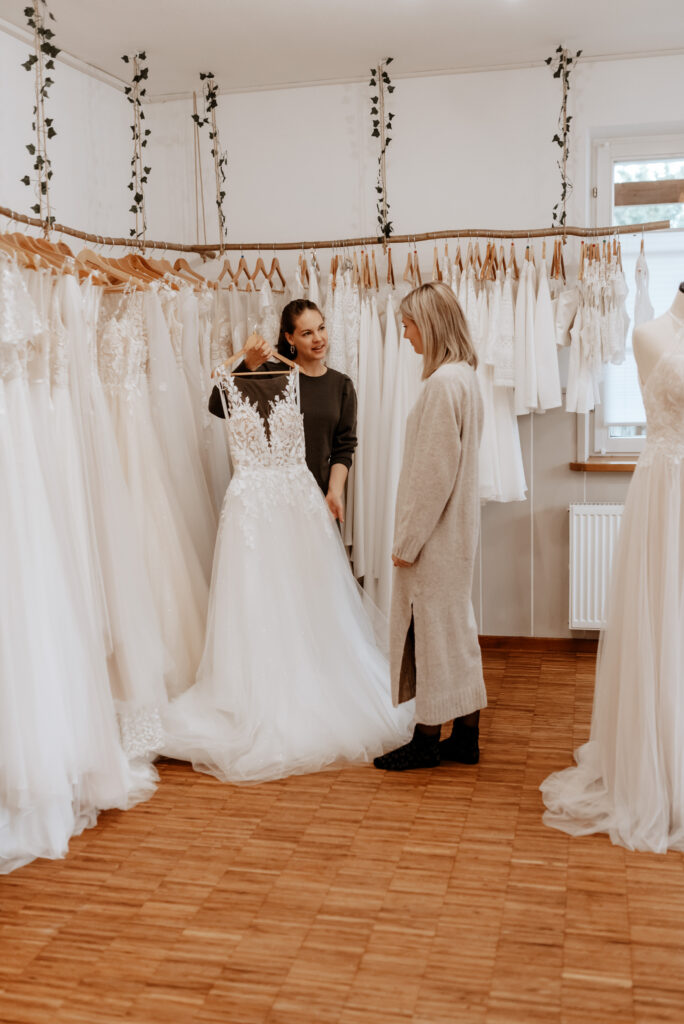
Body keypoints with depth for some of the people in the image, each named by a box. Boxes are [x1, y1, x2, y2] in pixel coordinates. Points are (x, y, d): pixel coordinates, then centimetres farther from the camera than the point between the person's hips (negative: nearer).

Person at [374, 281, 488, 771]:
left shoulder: (443, 382, -18)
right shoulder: (465, 376, 12)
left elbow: (434, 469, -21)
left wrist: (408, 539, -15)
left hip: (436, 532, -10)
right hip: (455, 528, 10)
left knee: (433, 626, 1)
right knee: (456, 626, 14)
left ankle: (428, 740, 14)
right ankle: (465, 735, 24)